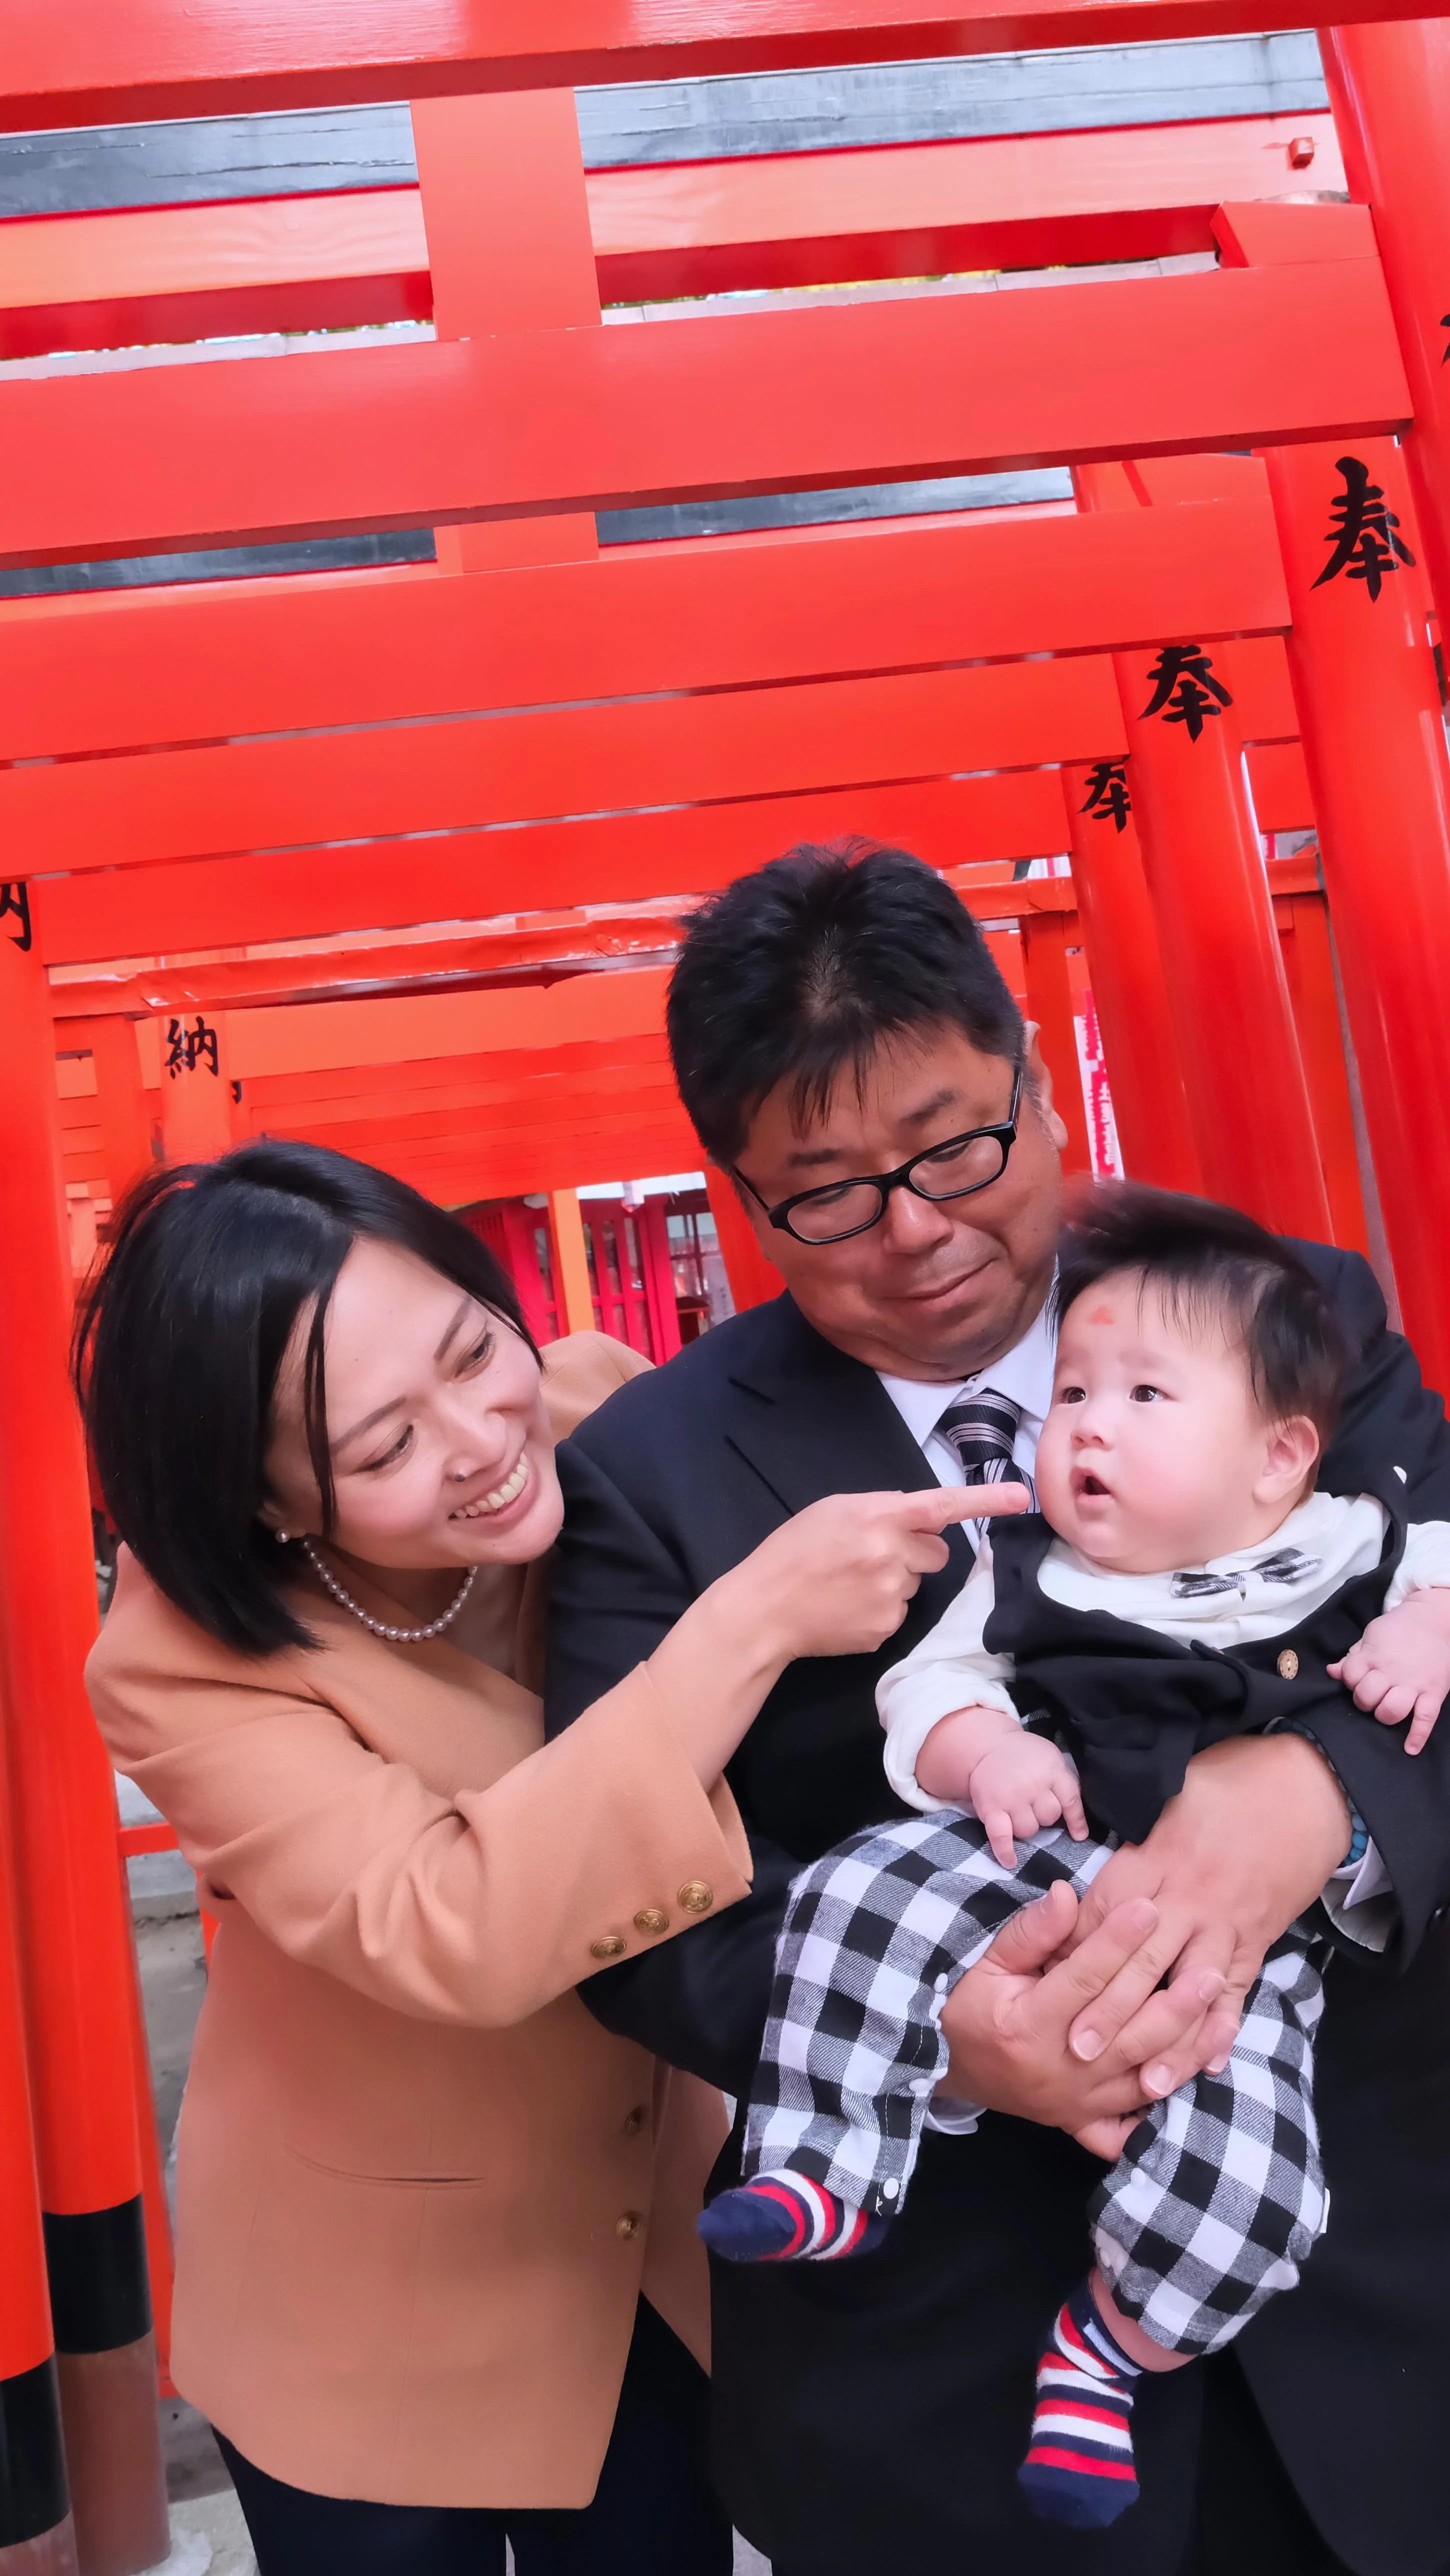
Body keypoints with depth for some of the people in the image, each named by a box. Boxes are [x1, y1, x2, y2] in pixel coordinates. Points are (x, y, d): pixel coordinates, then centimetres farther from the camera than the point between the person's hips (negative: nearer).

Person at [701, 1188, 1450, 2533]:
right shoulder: (1029, 1571, 9)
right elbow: (928, 1685, 7)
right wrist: (986, 1750, -14)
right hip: (1035, 1863, 1)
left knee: (1240, 2164, -20)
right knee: (864, 1895, -24)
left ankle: (1107, 2345, 10)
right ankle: (826, 2174, -8)